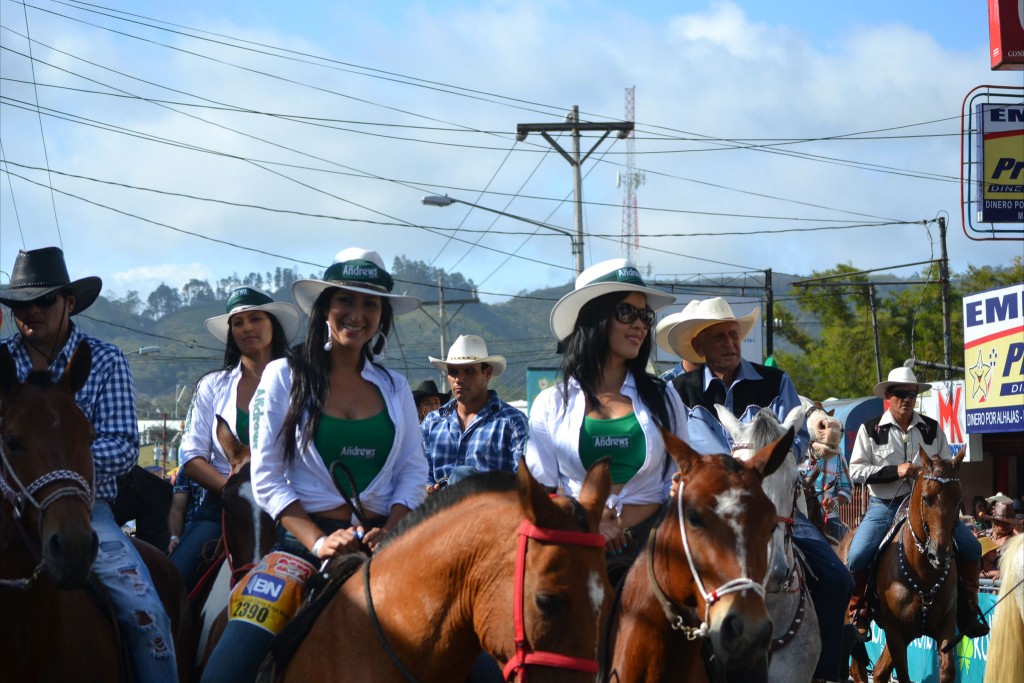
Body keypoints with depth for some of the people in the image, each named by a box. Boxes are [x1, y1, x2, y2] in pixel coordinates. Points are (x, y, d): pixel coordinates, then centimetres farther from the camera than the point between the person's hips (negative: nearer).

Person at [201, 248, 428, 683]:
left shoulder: (395, 387, 12)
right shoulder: (285, 376, 2)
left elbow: (413, 470, 9)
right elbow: (267, 478, -2)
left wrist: (389, 532, -10)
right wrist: (318, 542, -14)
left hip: (381, 543, 3)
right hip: (304, 539, -3)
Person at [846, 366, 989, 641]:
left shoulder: (931, 429, 8)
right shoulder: (870, 430, -1)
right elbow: (856, 470, -7)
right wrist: (896, 470, -18)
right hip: (884, 506, -2)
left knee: (970, 547, -9)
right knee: (857, 556, -23)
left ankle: (967, 609, 7)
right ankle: (858, 613, -1)